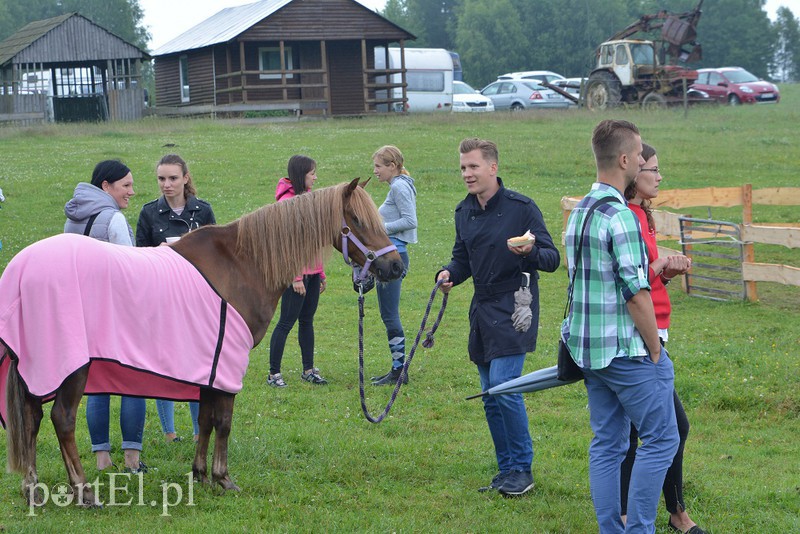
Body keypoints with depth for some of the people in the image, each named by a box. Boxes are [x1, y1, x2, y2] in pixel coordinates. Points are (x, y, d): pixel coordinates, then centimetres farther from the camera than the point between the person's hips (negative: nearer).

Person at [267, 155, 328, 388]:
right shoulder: (288, 201, -13)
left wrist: (320, 274, 17)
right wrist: (296, 277, -18)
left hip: (312, 272, 8)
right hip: (297, 273, -8)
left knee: (307, 321, 13)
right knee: (287, 322, -4)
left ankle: (308, 370, 19)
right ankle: (273, 373, 3)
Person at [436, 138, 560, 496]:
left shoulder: (521, 208, -10)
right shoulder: (464, 212, 9)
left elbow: (552, 259, -9)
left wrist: (530, 252, -31)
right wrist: (449, 274, -3)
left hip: (513, 312, -7)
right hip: (482, 312, 7)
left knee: (504, 387, -16)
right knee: (491, 398, 9)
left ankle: (522, 470, -5)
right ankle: (507, 470, 20)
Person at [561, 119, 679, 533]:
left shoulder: (579, 212, 11)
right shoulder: (620, 217, -18)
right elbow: (635, 293, -20)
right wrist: (655, 350, -11)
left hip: (588, 350, 9)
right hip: (626, 351, -9)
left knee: (606, 444, 11)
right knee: (661, 439, -1)